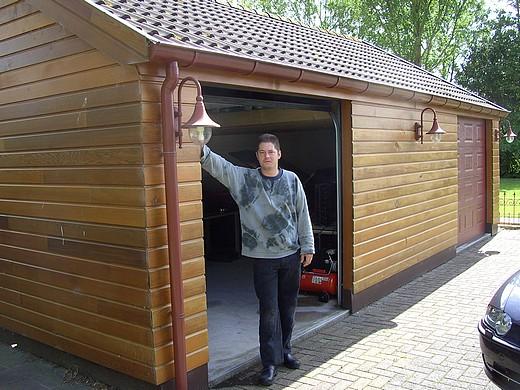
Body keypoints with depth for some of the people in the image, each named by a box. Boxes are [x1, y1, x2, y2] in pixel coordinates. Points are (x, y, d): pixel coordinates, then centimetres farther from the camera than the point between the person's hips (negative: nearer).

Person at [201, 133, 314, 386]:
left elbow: (303, 215, 4)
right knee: (268, 310, 1)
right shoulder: (243, 178, -3)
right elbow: (216, 164, -15)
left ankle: (285, 351, 33)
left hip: (291, 254, 2)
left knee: (288, 306, 14)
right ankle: (270, 362, 13)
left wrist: (307, 246, 4)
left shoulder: (292, 180, 0)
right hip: (263, 257, -2)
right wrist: (200, 148, -33)